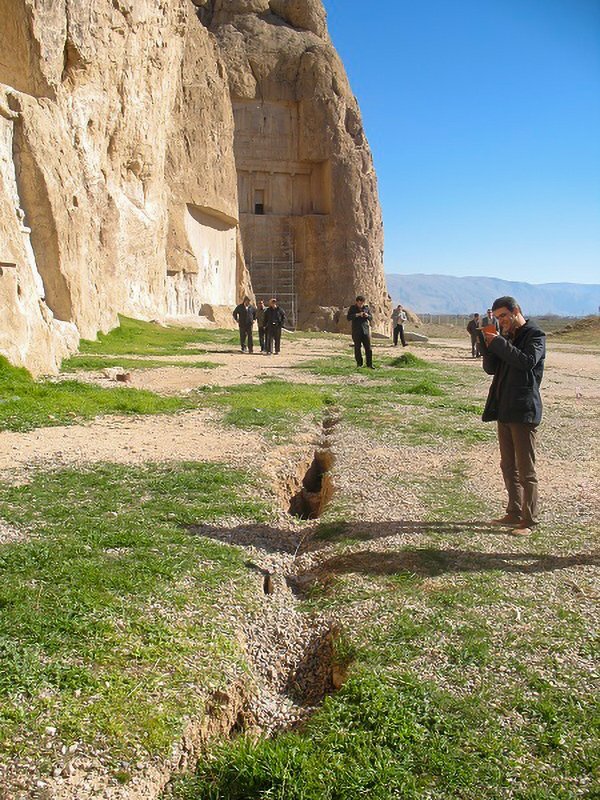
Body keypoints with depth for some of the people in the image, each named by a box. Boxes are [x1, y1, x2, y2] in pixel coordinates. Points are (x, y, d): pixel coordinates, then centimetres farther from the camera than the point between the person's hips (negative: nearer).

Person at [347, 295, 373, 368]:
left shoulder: (366, 308, 10)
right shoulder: (352, 308, 2)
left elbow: (371, 317, 15)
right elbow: (348, 317, -10)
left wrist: (367, 315, -8)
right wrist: (357, 315, -20)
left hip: (365, 330, 2)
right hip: (356, 331, -2)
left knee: (368, 348, 0)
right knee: (357, 348, 1)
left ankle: (369, 364, 7)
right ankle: (359, 364, 10)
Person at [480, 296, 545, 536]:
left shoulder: (535, 335, -6)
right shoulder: (506, 336, 15)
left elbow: (528, 361, -24)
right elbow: (490, 368, 10)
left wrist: (499, 343, -21)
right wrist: (489, 344, -5)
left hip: (524, 411, -8)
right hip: (504, 410, 8)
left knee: (526, 470, -3)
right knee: (508, 467, 14)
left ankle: (529, 520, 4)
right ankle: (514, 513, 25)